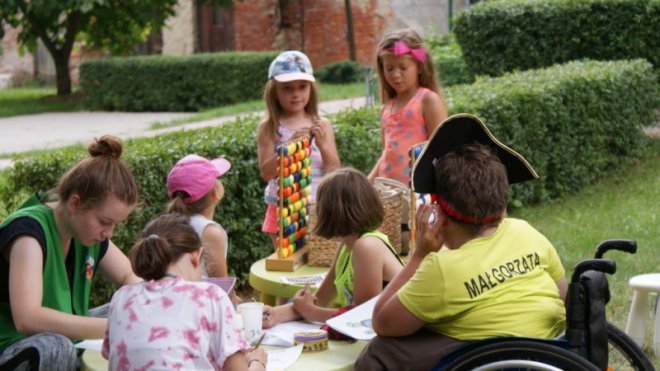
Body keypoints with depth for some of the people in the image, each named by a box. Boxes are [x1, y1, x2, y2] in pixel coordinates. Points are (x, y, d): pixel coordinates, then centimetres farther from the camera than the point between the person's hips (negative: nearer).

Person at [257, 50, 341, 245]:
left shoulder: (323, 125, 3)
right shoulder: (269, 128, -2)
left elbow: (335, 171, 1)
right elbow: (266, 172, -11)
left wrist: (323, 144, -16)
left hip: (318, 209, 2)